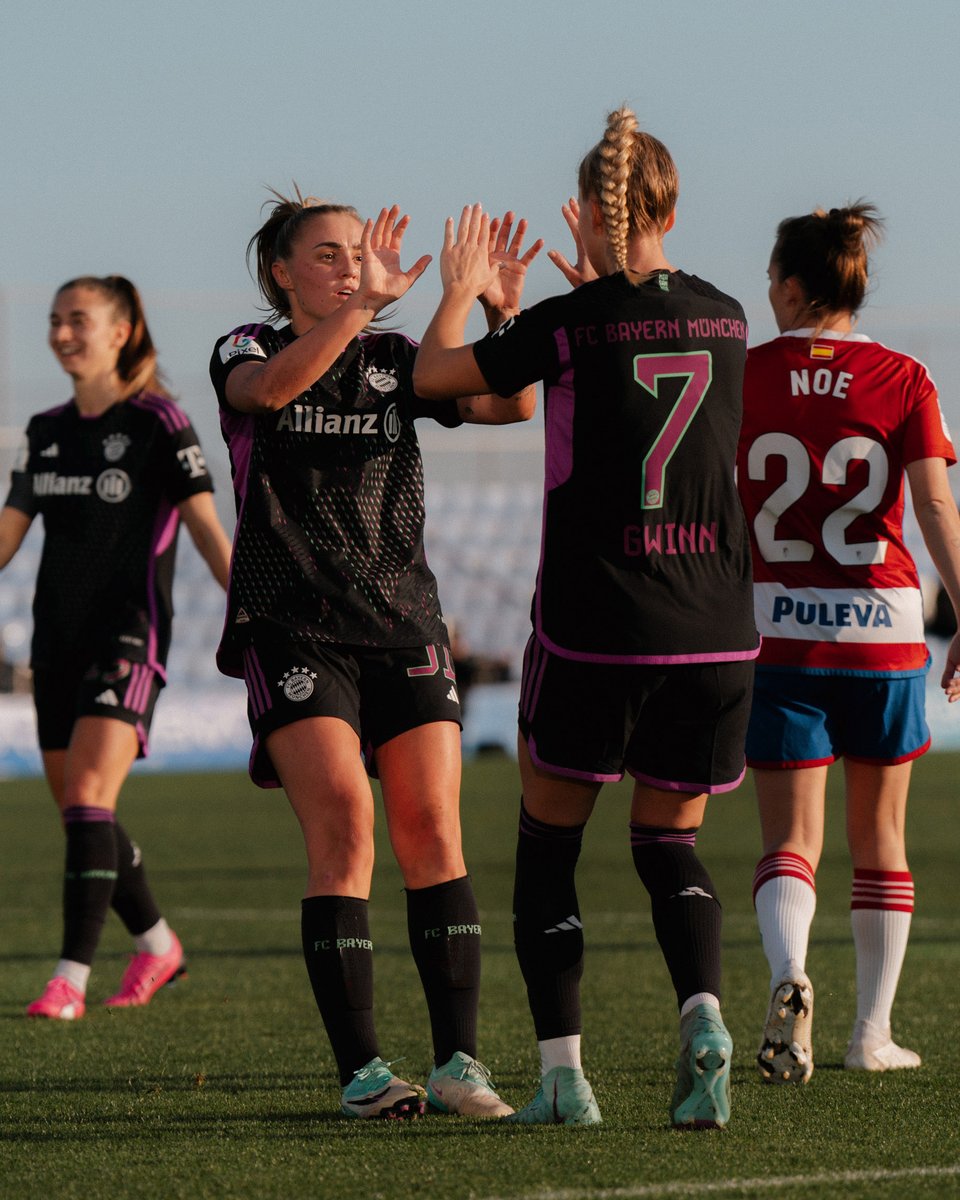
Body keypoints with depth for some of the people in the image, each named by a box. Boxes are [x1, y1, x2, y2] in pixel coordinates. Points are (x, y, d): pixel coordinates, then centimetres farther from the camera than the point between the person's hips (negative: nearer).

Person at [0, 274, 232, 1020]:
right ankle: (157, 944, 28)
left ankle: (72, 978, -23)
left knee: (89, 797, -18)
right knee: (78, 811, 9)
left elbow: (206, 527, -11)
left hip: (128, 638, -7)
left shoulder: (156, 422, -6)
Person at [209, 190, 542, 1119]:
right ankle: (360, 1069, -16)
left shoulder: (396, 362, 12)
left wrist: (503, 314, -19)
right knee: (342, 826, -16)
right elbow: (269, 387, -22)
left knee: (432, 831, -7)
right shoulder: (245, 352, 4)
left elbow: (509, 404, -2)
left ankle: (457, 1061, -6)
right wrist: (366, 303, -32)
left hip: (404, 624, 3)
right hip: (292, 625, -3)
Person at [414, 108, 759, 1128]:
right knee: (669, 844, 15)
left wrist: (459, 290, 23)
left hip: (592, 631, -4)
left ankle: (561, 1071, 5)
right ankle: (703, 1016, -13)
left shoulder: (571, 324, -9)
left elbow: (434, 372, 5)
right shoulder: (724, 319, 5)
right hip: (715, 632, 4)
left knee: (548, 843, 13)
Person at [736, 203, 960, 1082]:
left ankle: (789, 978, -30)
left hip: (777, 623, 0)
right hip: (882, 625, 1)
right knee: (880, 835, 16)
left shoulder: (744, 375, -1)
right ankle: (874, 1033, 20)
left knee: (791, 838, -1)